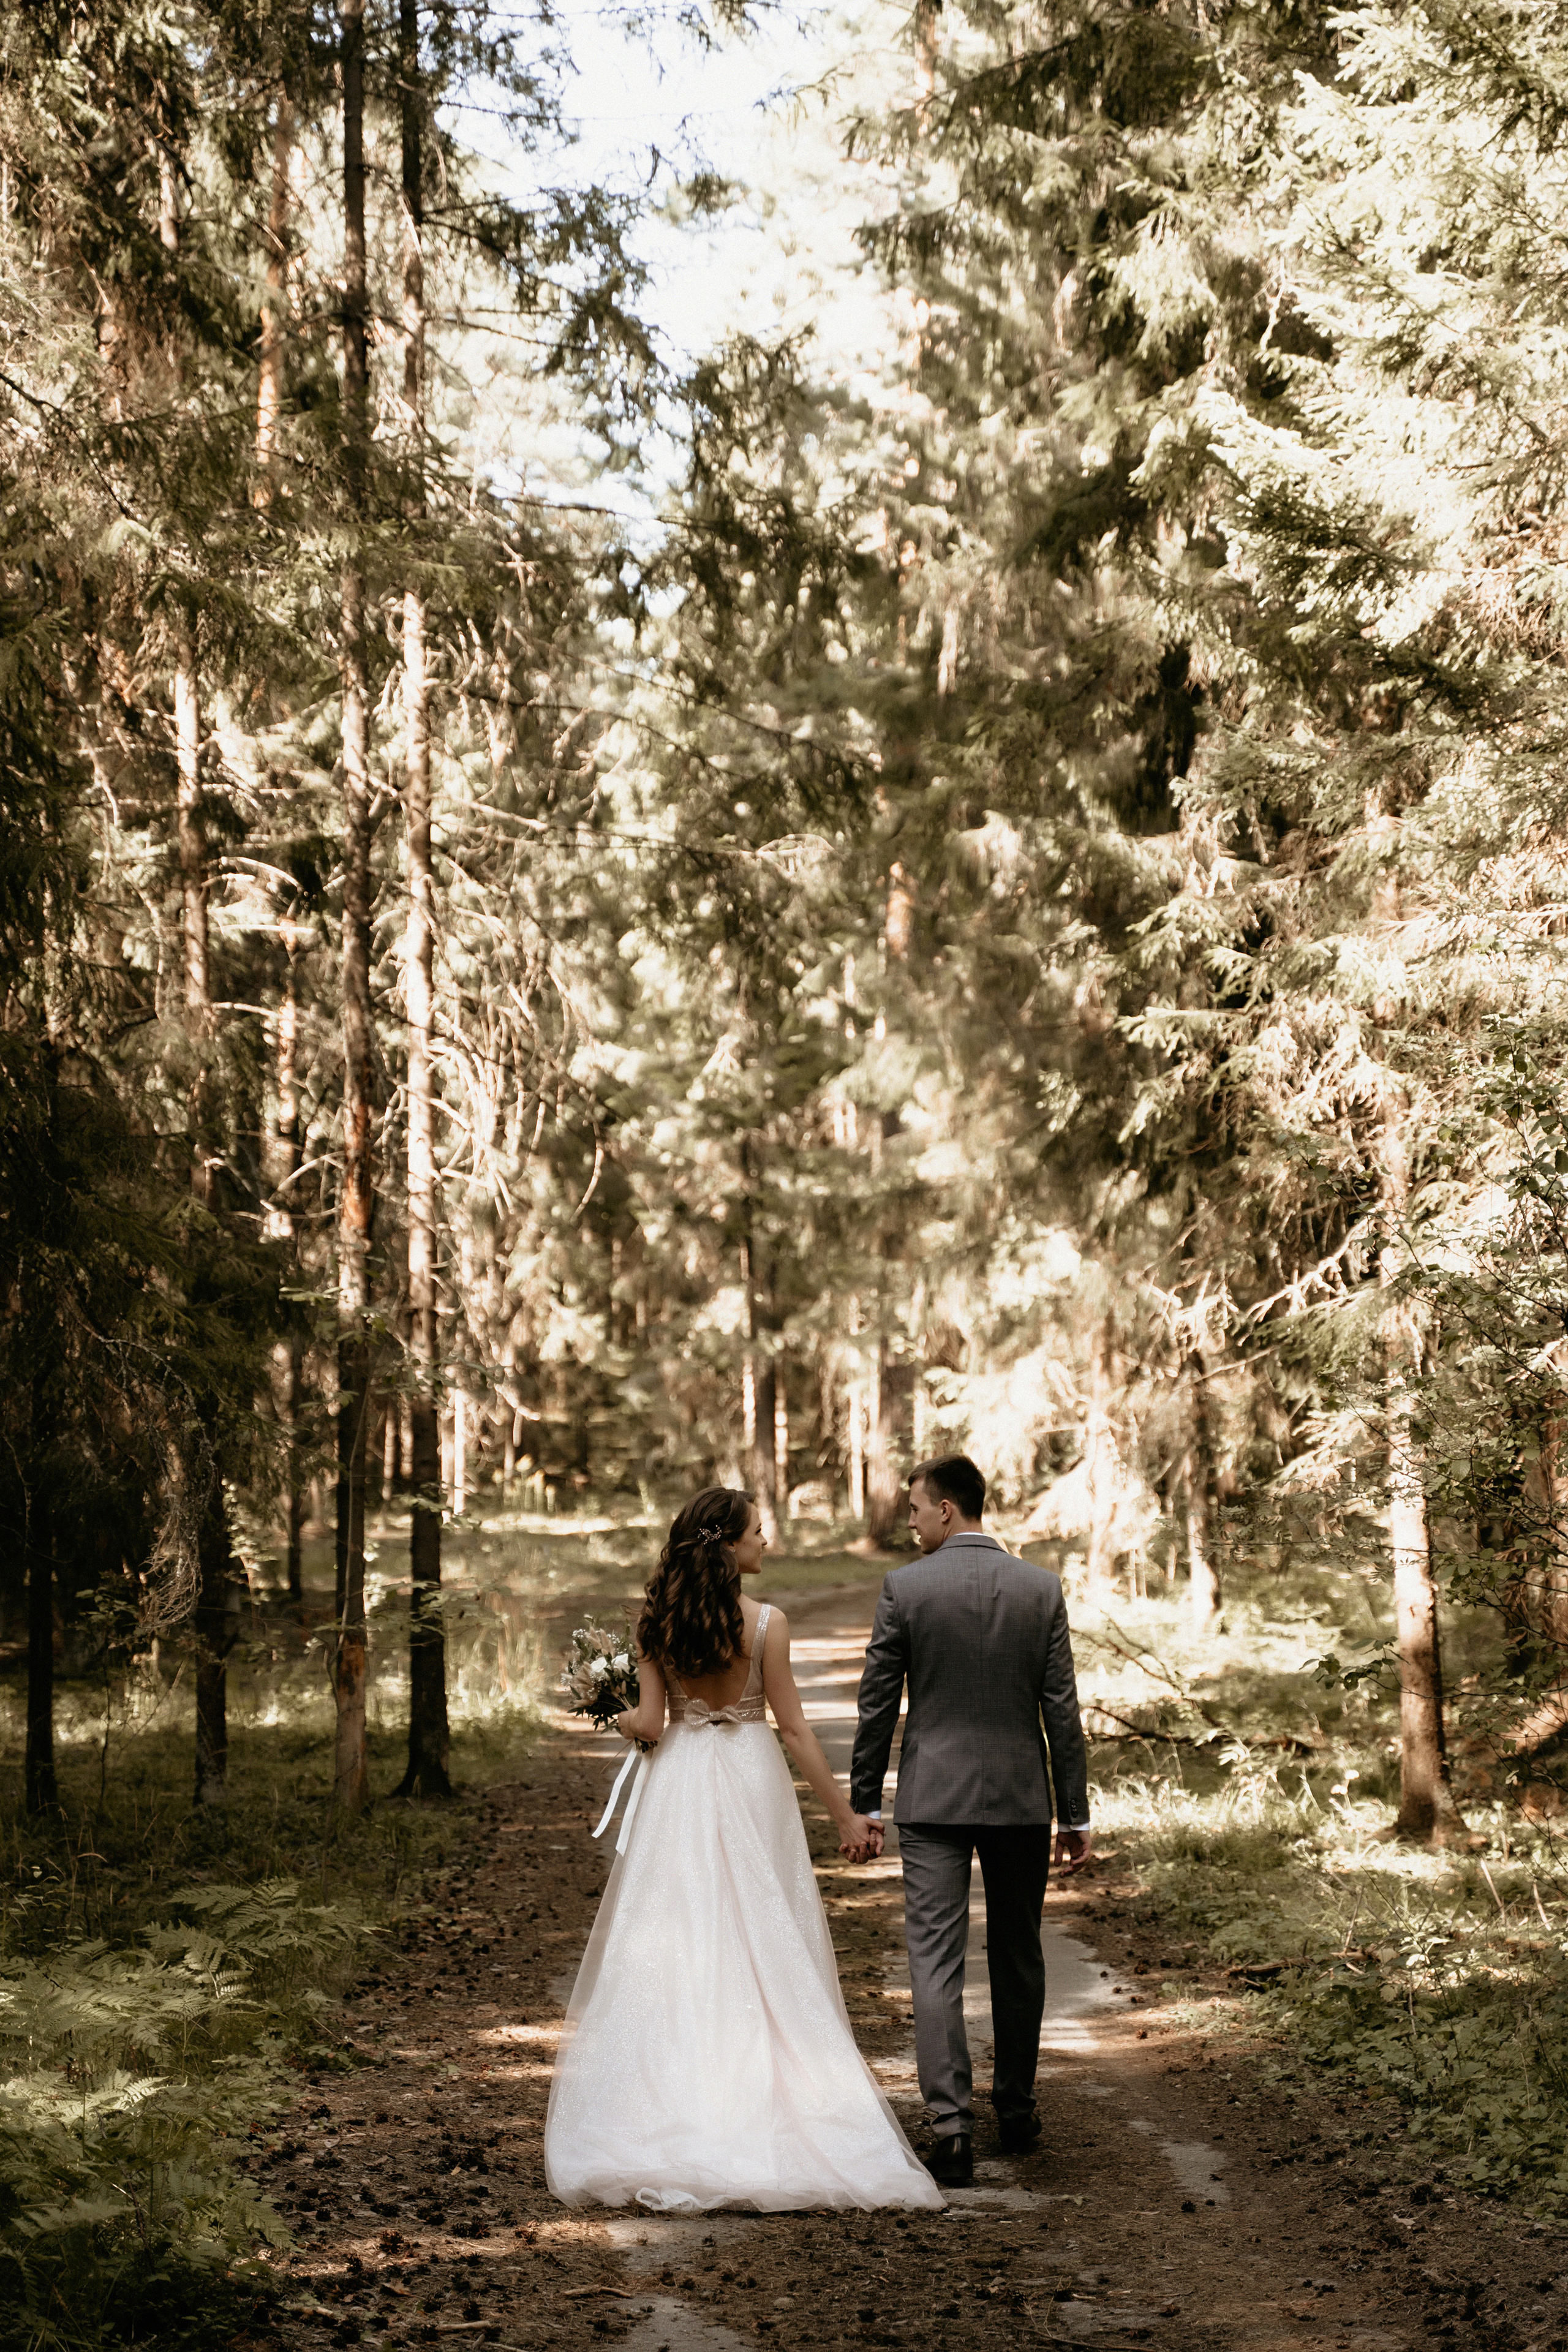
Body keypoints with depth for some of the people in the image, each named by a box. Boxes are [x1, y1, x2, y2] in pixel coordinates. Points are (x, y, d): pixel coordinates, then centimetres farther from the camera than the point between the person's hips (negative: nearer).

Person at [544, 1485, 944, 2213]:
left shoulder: (656, 1621, -2)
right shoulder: (766, 1622, -10)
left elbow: (649, 1723, -4)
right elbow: (793, 1726, -8)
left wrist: (618, 1717, 20)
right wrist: (845, 1815, -1)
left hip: (678, 1786, 2)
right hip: (749, 1781, -2)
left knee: (674, 1948, 8)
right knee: (760, 1949, 6)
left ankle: (673, 2110, 11)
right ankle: (763, 2112, 9)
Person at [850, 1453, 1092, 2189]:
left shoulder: (904, 1587, -8)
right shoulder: (1041, 1588, -2)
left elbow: (877, 1703, -3)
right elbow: (1061, 1708, -1)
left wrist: (864, 1801, 7)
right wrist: (1075, 1814, 5)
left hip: (933, 1800, -2)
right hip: (1021, 1797, 3)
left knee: (936, 1962, -2)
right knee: (1017, 1958, 16)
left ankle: (951, 2124, -11)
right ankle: (1016, 2109, 28)